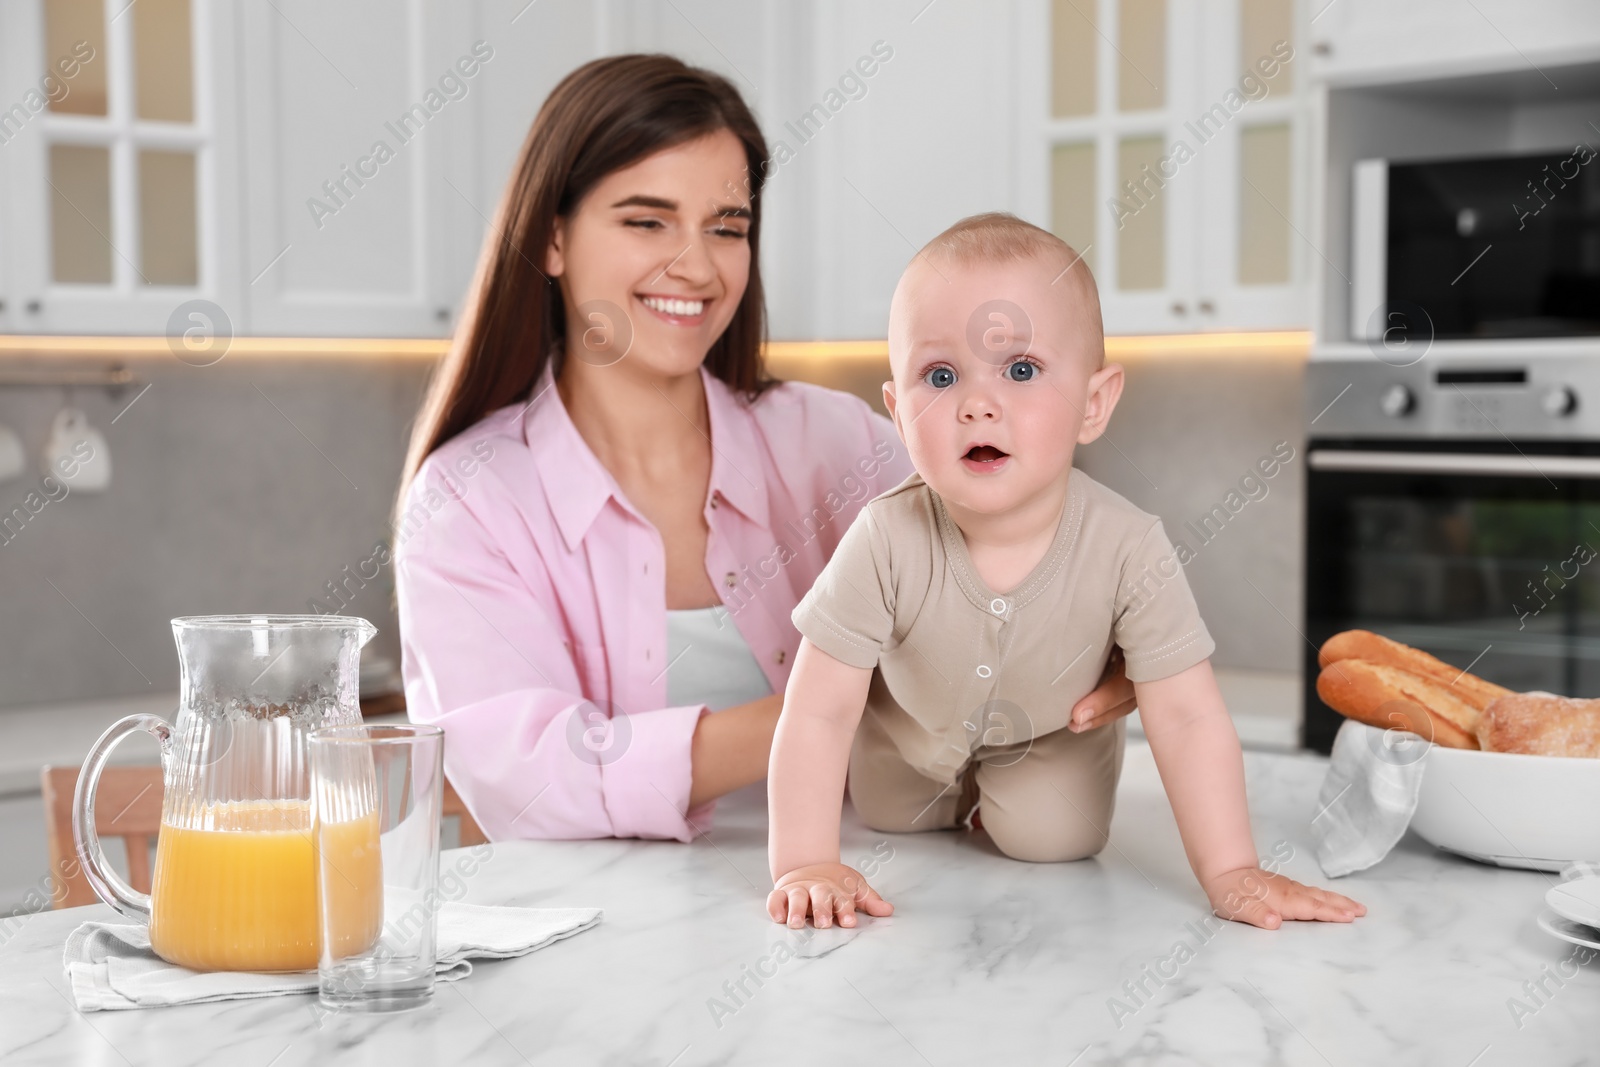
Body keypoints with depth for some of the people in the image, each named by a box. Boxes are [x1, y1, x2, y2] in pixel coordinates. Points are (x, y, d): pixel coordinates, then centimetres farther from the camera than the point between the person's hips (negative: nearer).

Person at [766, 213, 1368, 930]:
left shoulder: (1128, 550, -38)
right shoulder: (886, 543, -40)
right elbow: (817, 713, -35)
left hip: (1053, 733, 0)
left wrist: (1231, 875, -35)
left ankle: (1003, 793, 28)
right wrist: (804, 866, -41)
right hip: (909, 726, 0)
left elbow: (1188, 718, -31)